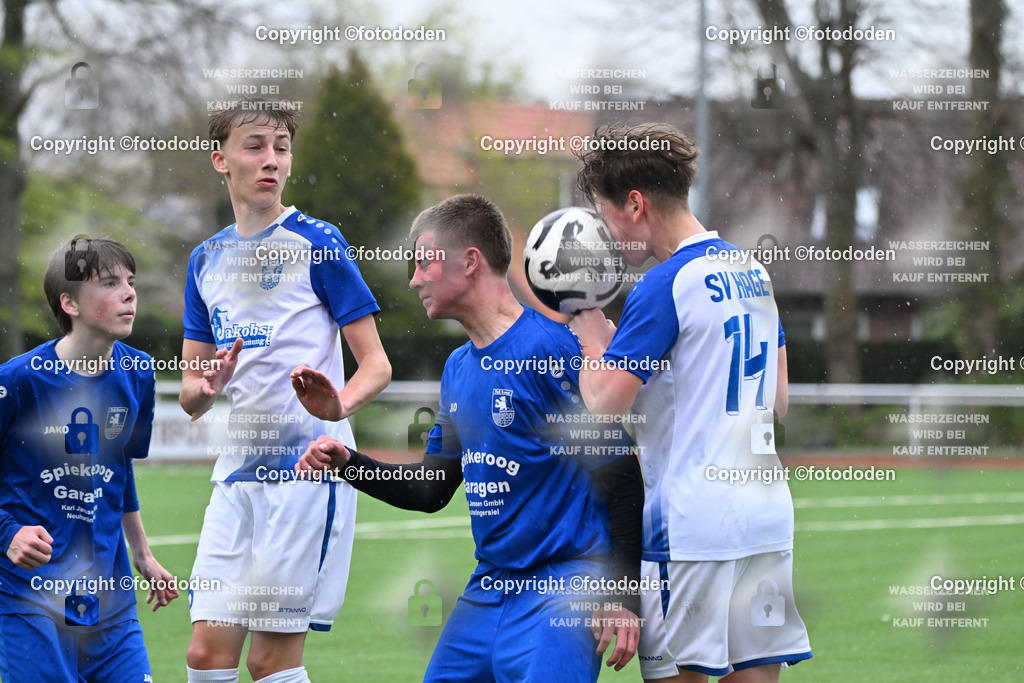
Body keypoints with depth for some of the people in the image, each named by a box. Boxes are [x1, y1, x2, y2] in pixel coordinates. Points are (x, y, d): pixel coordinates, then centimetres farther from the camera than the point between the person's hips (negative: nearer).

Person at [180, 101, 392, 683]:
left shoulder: (319, 243, -3)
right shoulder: (207, 259, 14)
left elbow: (377, 366, -5)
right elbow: (190, 395, 16)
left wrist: (340, 404, -27)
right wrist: (207, 386, -9)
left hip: (307, 466, -6)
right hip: (239, 471, 6)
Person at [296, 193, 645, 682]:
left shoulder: (551, 351, -13)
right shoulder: (458, 368, 13)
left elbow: (620, 474, -13)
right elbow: (432, 490, 21)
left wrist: (623, 597, -15)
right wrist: (348, 463, 8)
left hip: (560, 593, -8)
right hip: (489, 588, 8)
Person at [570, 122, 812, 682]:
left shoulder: (664, 286, -12)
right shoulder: (752, 272, 14)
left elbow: (603, 401, -15)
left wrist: (588, 321, 1)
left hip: (691, 528, -8)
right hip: (768, 516, 8)